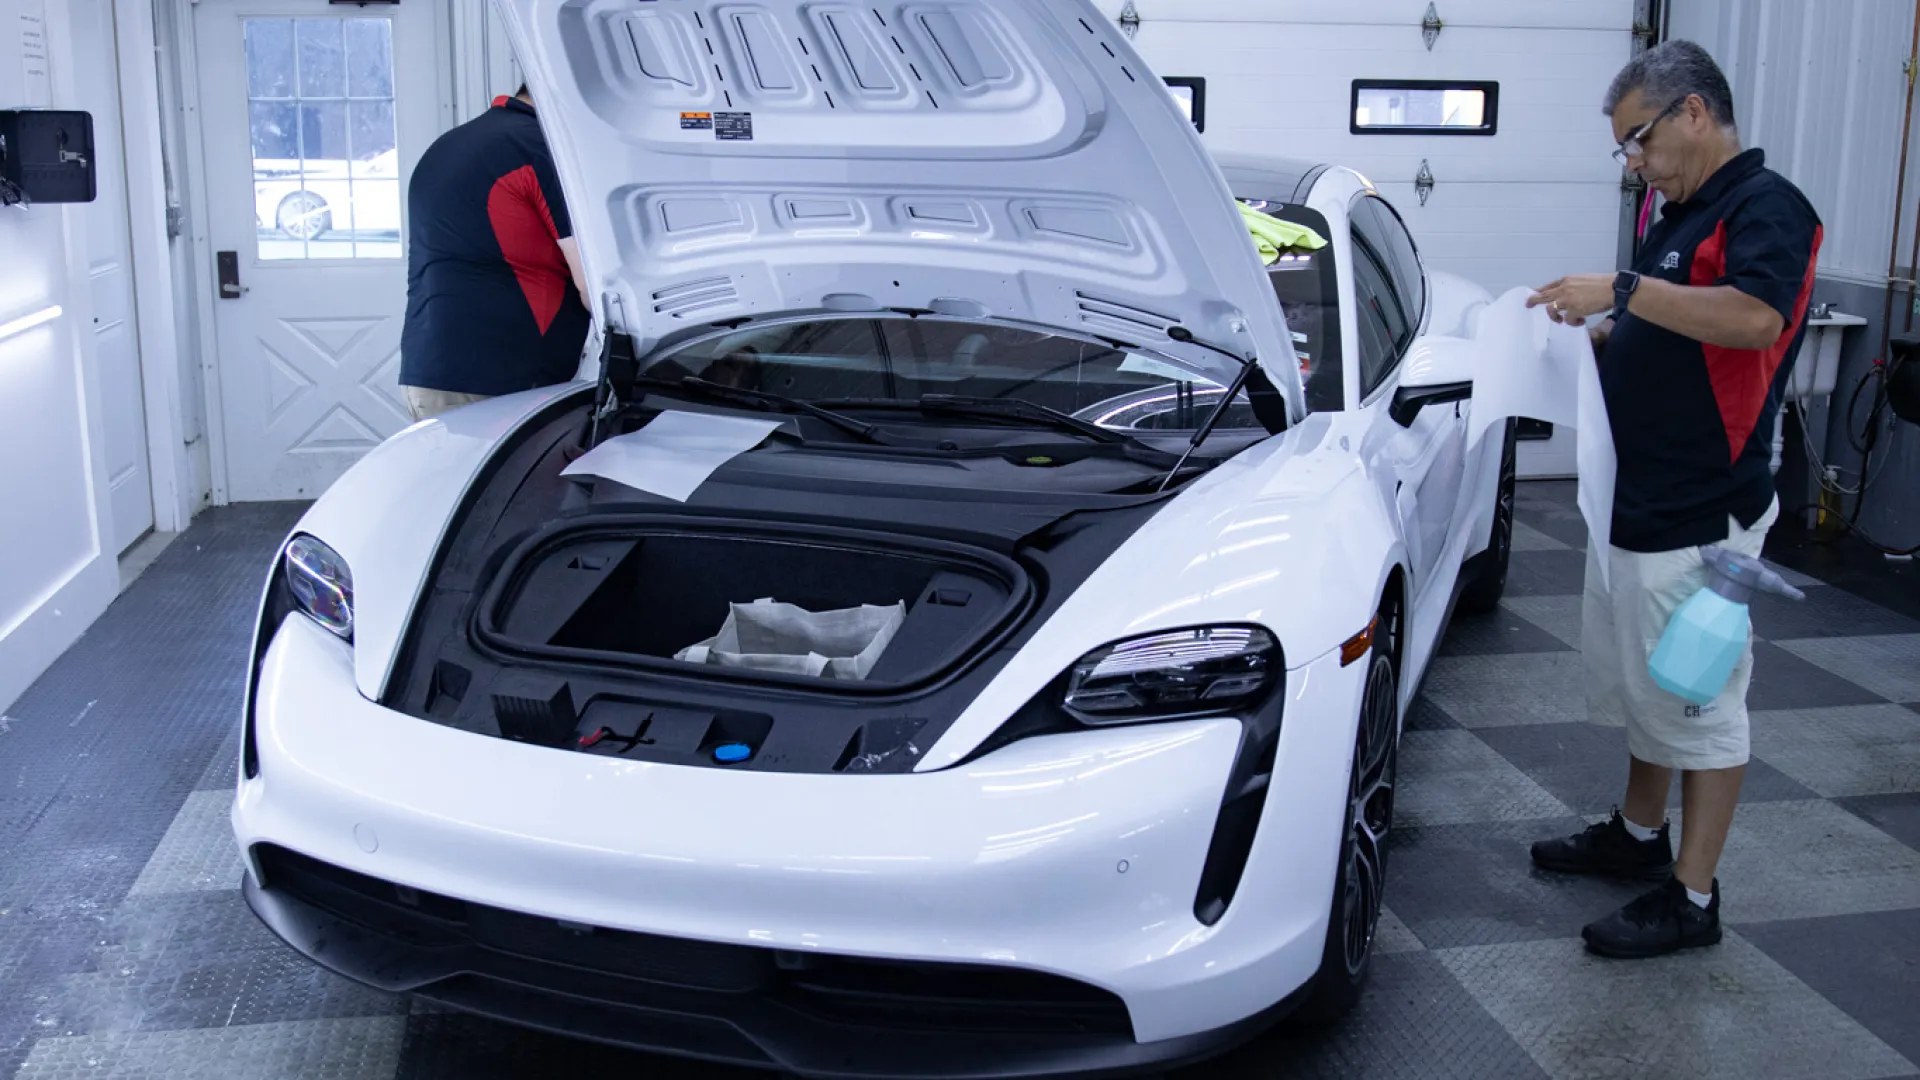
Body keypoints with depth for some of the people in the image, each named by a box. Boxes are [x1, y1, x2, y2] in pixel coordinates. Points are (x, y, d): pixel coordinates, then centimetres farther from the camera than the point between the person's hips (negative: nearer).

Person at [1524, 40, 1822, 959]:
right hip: (1634, 503, 10)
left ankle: (1691, 898, 9)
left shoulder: (1765, 206, -15)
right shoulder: (1679, 214, 14)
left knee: (1700, 701, -1)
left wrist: (1622, 291, -32)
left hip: (1700, 516, -10)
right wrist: (1605, 332, 7)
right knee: (1637, 684, 21)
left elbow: (1756, 317, -34)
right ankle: (1638, 835, 38)